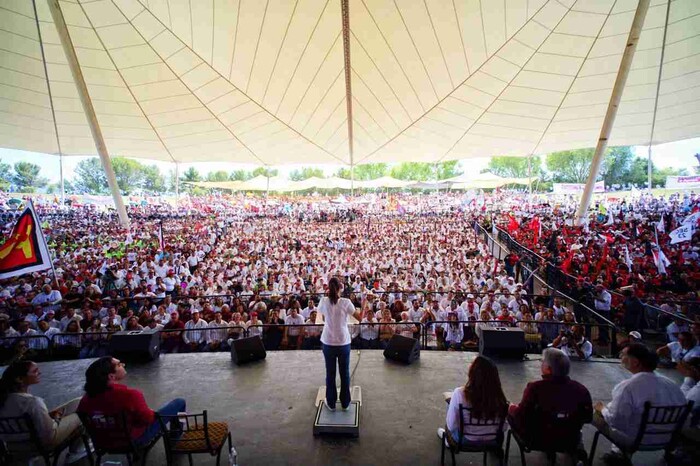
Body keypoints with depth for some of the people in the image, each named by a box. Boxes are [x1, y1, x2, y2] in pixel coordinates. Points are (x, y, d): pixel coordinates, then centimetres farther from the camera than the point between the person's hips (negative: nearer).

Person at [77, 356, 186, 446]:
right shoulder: (129, 394, -36)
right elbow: (148, 418, -28)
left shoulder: (88, 396, -17)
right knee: (179, 402, 3)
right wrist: (152, 413, -6)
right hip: (136, 438, -7)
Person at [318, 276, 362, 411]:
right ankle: (345, 402, 28)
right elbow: (360, 318, -6)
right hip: (343, 342, -1)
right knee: (345, 373, 16)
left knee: (330, 373, 15)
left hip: (328, 342, 1)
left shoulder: (324, 301, -8)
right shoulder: (346, 302, -15)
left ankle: (331, 402, 28)